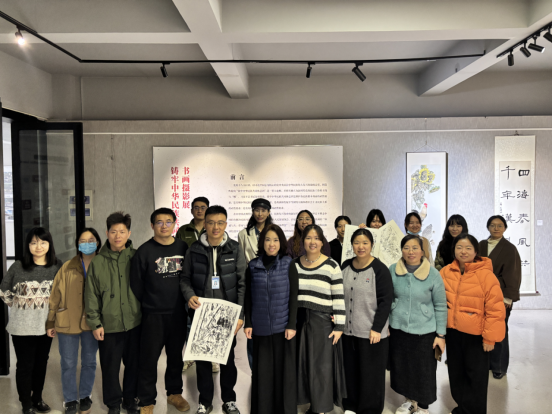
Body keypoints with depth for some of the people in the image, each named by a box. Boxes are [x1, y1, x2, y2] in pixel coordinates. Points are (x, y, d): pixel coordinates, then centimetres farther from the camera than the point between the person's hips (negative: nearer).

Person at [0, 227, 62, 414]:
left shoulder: (57, 267, -4)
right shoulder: (18, 267, -9)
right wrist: (16, 306, 1)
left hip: (45, 325, 2)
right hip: (22, 326, -2)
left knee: (41, 363, 16)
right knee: (25, 365, 7)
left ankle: (37, 399, 34)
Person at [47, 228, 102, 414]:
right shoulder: (67, 267, -4)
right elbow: (55, 296, -1)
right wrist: (50, 322, 0)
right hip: (67, 323, 0)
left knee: (89, 362, 14)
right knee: (68, 364, 9)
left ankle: (85, 396, 33)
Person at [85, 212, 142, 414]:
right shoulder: (97, 262, -1)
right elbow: (91, 295, 1)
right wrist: (95, 323, -2)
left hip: (135, 323, 0)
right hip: (109, 325, 0)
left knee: (134, 364, 14)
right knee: (110, 367, 11)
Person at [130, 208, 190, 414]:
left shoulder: (183, 247, 2)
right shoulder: (144, 251, -7)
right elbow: (136, 284, -3)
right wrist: (146, 305, -1)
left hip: (178, 313, 3)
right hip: (153, 315, -3)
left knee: (176, 356, 16)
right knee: (149, 358, 4)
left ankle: (174, 393, 34)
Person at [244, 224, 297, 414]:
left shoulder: (289, 264, -2)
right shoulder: (253, 266, 3)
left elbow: (294, 296, -3)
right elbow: (248, 297, 7)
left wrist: (292, 325, -7)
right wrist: (248, 323, 2)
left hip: (283, 326, -1)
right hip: (260, 327, 2)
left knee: (284, 370, 5)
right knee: (262, 371, 8)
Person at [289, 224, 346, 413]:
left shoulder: (331, 266, -7)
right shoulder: (294, 264, 5)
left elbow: (339, 298, -7)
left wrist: (339, 326, -9)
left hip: (323, 322, -4)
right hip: (299, 320, 4)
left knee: (321, 366, 4)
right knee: (304, 364, 12)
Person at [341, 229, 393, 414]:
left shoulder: (380, 269, -9)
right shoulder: (345, 267, 6)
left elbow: (385, 301, -11)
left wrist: (377, 329, -14)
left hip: (372, 332, -4)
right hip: (349, 329, 4)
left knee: (371, 374, 6)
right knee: (351, 371, 13)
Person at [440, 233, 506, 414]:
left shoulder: (486, 275, -16)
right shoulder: (446, 272, -3)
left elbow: (495, 309, -14)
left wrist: (490, 337, -13)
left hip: (476, 335, -4)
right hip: (452, 331, 5)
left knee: (476, 376, 10)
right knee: (456, 372, 19)